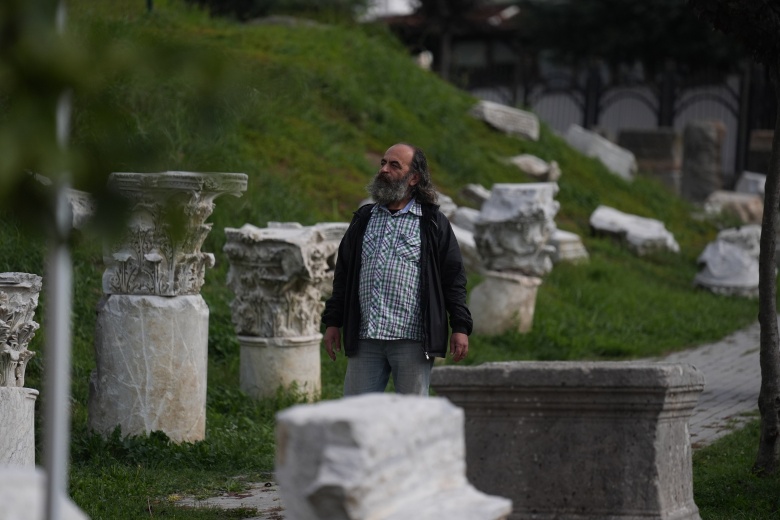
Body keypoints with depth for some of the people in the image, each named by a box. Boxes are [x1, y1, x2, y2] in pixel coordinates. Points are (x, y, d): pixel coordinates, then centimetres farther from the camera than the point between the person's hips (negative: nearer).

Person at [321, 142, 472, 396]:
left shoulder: (433, 223, 5)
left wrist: (460, 327, -4)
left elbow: (453, 276, 3)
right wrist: (332, 322, 13)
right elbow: (343, 274, 20)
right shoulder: (363, 219, 17)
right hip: (365, 340, 4)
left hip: (412, 340, -4)